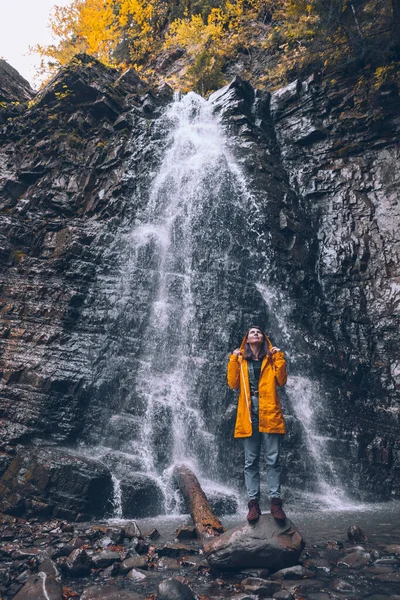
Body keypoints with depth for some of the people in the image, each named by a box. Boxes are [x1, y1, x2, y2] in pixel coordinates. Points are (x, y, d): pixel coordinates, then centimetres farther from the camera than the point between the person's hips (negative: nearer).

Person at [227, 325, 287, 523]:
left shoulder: (271, 357, 10)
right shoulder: (240, 359, 12)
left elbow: (281, 381, -1)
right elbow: (233, 384, 1)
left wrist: (279, 357, -7)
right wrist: (233, 360, -5)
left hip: (269, 413, -1)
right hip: (248, 415, 1)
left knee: (272, 460, 0)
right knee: (250, 462, 4)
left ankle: (275, 501, 8)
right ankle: (253, 503, 10)